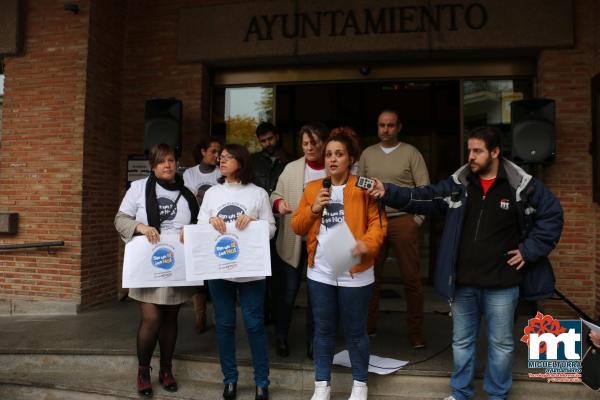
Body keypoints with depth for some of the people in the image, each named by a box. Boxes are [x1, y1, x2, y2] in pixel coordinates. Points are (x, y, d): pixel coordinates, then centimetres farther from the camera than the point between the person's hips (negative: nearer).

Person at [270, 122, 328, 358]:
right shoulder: (291, 169, 1)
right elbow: (275, 195, 3)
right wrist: (278, 203, -18)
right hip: (293, 241, 0)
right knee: (287, 292, 8)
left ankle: (312, 341, 30)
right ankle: (281, 337, 30)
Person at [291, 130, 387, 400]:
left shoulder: (363, 188, -3)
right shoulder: (312, 188, 8)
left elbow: (378, 222, -8)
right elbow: (297, 227, 8)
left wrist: (367, 244, -26)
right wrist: (313, 209, -10)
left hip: (354, 273, -3)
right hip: (320, 273, 3)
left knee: (355, 331, 10)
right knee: (323, 330, 15)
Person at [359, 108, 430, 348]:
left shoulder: (411, 153, 1)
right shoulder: (368, 154, 11)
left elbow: (424, 189, -2)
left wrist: (416, 220, -7)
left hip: (403, 221, -2)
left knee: (411, 277, 2)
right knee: (371, 275, 7)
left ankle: (415, 330, 15)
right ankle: (368, 325, 21)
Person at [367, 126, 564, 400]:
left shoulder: (522, 185, -8)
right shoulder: (457, 183, -1)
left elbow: (552, 215, 0)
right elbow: (423, 198, -4)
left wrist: (530, 250, -4)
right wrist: (388, 193, -16)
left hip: (501, 285, -2)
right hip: (463, 283, 3)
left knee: (501, 343, 14)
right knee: (462, 341, 17)